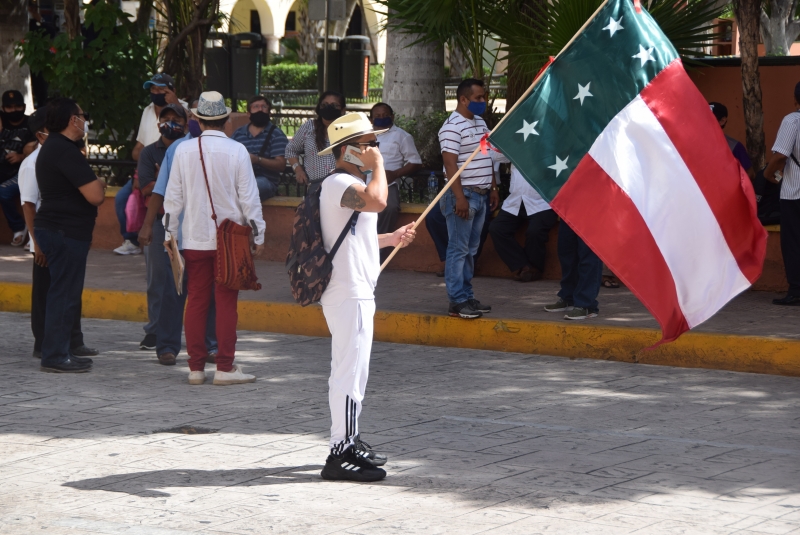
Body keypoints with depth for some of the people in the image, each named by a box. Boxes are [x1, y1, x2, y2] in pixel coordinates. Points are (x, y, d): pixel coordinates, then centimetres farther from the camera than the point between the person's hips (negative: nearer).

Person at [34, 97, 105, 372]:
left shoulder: (51, 148, 15)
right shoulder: (66, 151, -19)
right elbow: (95, 195, -22)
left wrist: (94, 185, 12)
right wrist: (100, 185, -3)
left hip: (53, 229, 11)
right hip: (66, 233, -11)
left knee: (63, 293, 15)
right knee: (65, 294, -6)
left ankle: (59, 352, 21)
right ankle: (55, 357, -3)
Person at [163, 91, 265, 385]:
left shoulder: (184, 150, -1)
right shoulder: (237, 151, -7)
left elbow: (173, 196, 4)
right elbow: (249, 197, -5)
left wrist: (169, 234, 14)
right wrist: (258, 234, 4)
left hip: (195, 239, 2)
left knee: (196, 301, 7)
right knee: (226, 302, 1)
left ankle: (196, 367, 9)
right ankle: (225, 367, 1)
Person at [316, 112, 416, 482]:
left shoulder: (350, 184, 19)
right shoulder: (339, 183, -16)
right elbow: (377, 201, -35)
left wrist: (391, 239, 19)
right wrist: (377, 165, -20)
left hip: (357, 291, 11)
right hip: (348, 294, -11)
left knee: (352, 370, 17)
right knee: (349, 371, -10)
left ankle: (349, 444, 25)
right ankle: (341, 454, -8)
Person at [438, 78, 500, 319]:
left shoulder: (480, 123, 15)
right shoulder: (452, 127, -14)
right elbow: (450, 165, -19)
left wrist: (493, 188, 18)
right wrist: (460, 198, -23)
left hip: (481, 195, 9)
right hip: (463, 195, -9)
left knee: (470, 250, 12)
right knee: (458, 250, -6)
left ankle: (467, 296, 16)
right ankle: (457, 302, -6)